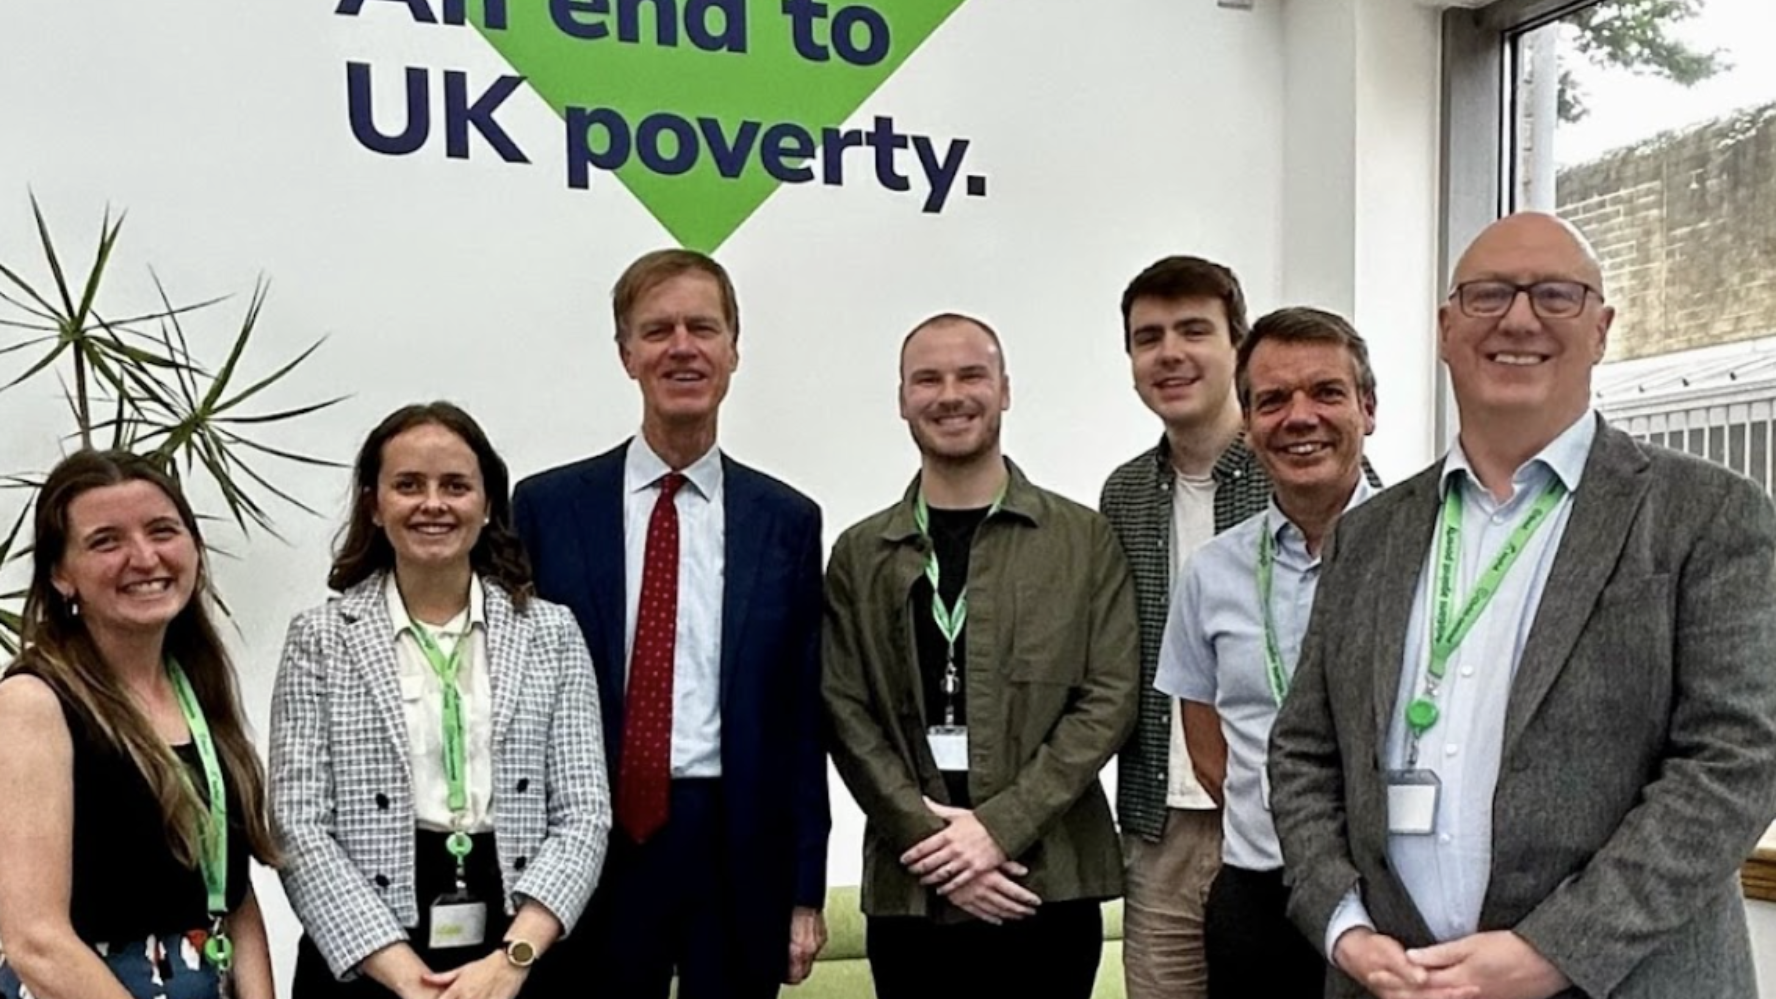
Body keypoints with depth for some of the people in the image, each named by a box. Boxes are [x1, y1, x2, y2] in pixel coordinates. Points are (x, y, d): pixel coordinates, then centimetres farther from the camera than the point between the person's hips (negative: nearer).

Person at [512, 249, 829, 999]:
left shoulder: (787, 520, 3)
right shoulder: (549, 506, 0)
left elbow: (803, 720, 4)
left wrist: (806, 891, 2)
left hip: (738, 852, 1)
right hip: (593, 846, 0)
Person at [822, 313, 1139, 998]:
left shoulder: (1084, 540, 3)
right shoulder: (860, 555, 7)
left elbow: (1110, 699, -2)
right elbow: (846, 716, 2)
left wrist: (1000, 826, -11)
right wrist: (931, 839, -10)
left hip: (1051, 881, -1)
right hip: (907, 892, 1)